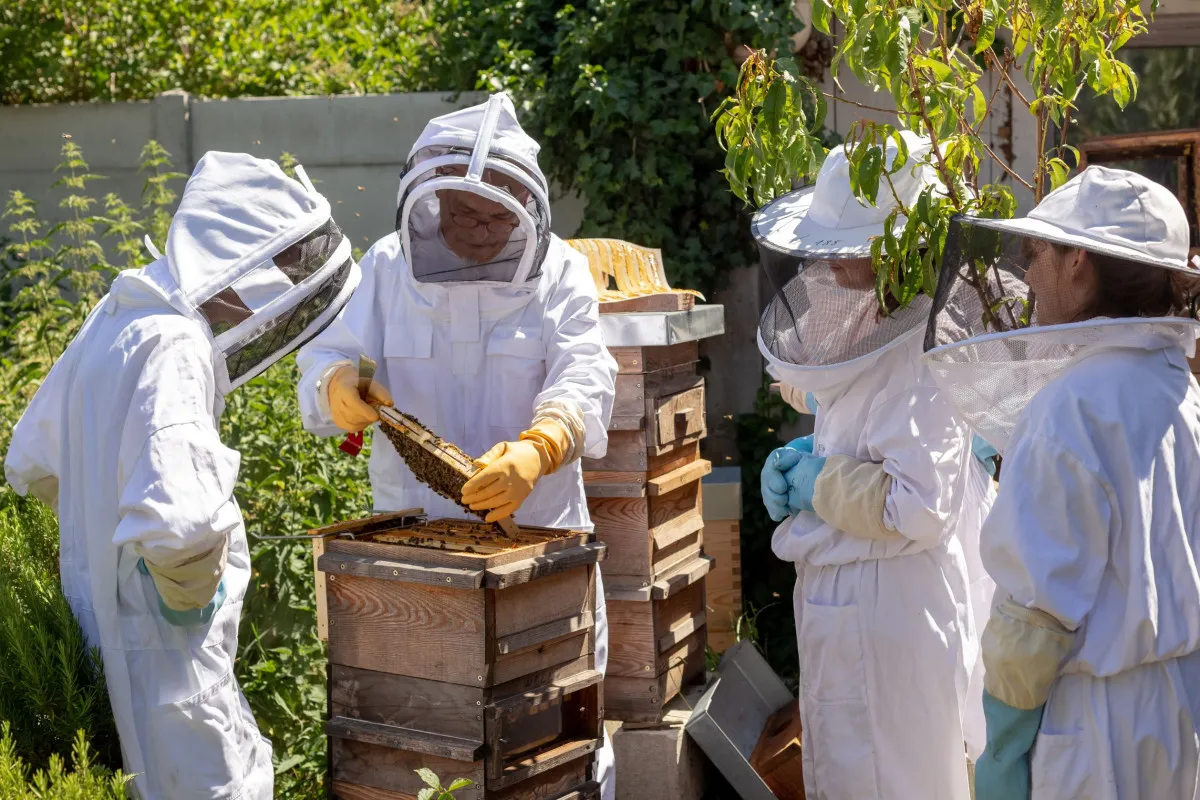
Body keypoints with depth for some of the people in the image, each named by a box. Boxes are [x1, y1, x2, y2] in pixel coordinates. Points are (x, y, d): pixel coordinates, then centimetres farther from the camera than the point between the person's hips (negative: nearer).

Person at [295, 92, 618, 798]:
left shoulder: (559, 272, -4)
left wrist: (537, 450, -38)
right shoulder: (389, 266, 0)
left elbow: (583, 377, -16)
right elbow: (327, 357, -4)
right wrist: (342, 386, -30)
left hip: (537, 530, -1)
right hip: (413, 530, 1)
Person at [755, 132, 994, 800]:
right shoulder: (870, 345, 10)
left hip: (895, 615, -10)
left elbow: (917, 508, -28)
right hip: (843, 611, 10)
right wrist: (802, 466, 5)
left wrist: (822, 487, -14)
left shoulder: (924, 357, -20)